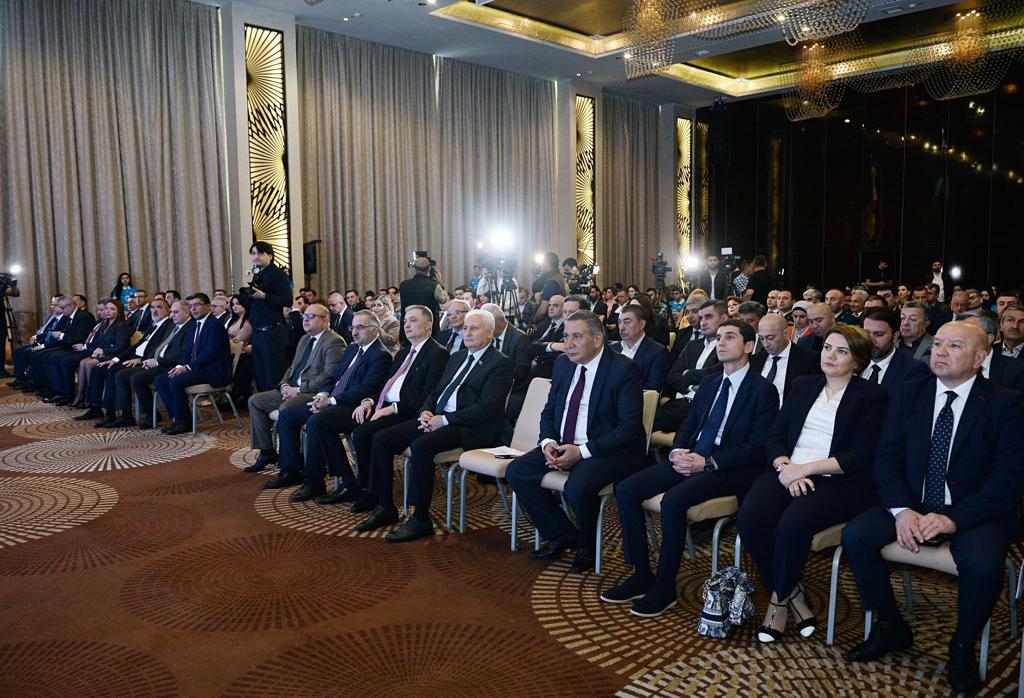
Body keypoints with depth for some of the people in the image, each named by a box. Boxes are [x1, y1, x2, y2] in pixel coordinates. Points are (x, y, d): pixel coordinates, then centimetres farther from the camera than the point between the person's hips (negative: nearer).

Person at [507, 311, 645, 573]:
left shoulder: (623, 369, -13)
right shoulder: (563, 364, 8)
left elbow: (629, 427, -17)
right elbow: (549, 411, 15)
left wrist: (582, 451, -22)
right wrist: (548, 442, -7)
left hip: (608, 452, -7)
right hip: (562, 446, 7)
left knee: (577, 488, -33)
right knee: (515, 472, -8)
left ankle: (586, 546, 1)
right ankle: (561, 534, 8)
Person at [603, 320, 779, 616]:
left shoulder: (764, 390, -3)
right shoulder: (709, 383, 19)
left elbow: (757, 447, -10)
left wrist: (707, 462, -19)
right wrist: (677, 451, -5)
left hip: (728, 470, -7)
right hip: (690, 459, 7)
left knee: (673, 500, -33)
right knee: (626, 489, -12)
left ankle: (665, 587, -15)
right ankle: (641, 575, -3)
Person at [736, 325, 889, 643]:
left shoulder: (873, 396, 5)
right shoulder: (803, 385, 19)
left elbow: (860, 457, -6)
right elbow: (774, 436, 12)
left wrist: (806, 468, -15)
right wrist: (785, 466, -9)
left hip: (838, 482, -4)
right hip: (788, 472, 4)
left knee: (793, 524, -33)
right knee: (749, 519, -26)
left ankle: (779, 600, -6)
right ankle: (793, 596, -5)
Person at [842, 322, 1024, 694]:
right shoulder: (908, 395, 5)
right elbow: (886, 458, 1)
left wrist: (953, 519, -25)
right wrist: (901, 510, -17)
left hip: (975, 512, -3)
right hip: (911, 505, 3)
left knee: (983, 562, -33)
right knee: (855, 535, -20)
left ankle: (962, 645, -1)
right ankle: (891, 626, 4)